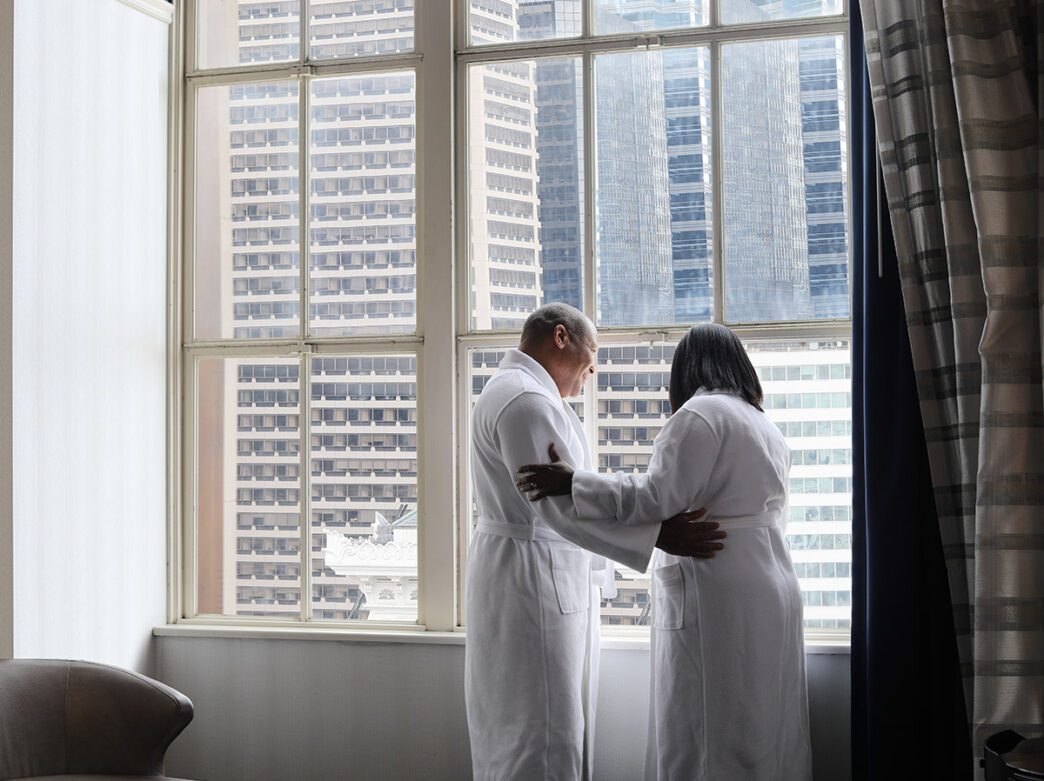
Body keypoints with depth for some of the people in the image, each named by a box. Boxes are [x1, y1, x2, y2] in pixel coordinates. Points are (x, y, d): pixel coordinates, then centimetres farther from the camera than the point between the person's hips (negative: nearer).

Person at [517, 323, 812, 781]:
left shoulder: (700, 413, -8)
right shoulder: (767, 427, 20)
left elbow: (659, 497, -18)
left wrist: (572, 483, -16)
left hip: (715, 594, -9)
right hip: (773, 587, 9)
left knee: (700, 736, -4)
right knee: (763, 728, 11)